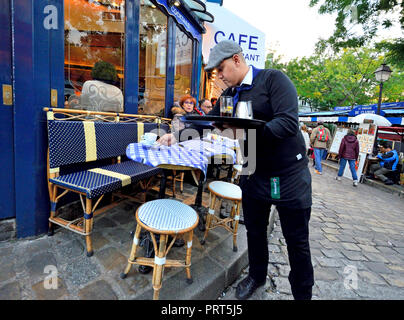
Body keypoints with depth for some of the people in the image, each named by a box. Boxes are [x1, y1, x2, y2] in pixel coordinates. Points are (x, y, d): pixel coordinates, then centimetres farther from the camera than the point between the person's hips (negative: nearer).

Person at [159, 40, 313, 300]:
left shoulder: (273, 79, -10)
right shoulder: (228, 96, 10)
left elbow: (288, 123, -23)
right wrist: (177, 137, -2)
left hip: (290, 176, -5)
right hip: (253, 175, 6)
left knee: (297, 240, 10)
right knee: (255, 231, 19)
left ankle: (303, 293, 35)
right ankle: (257, 276, 45)